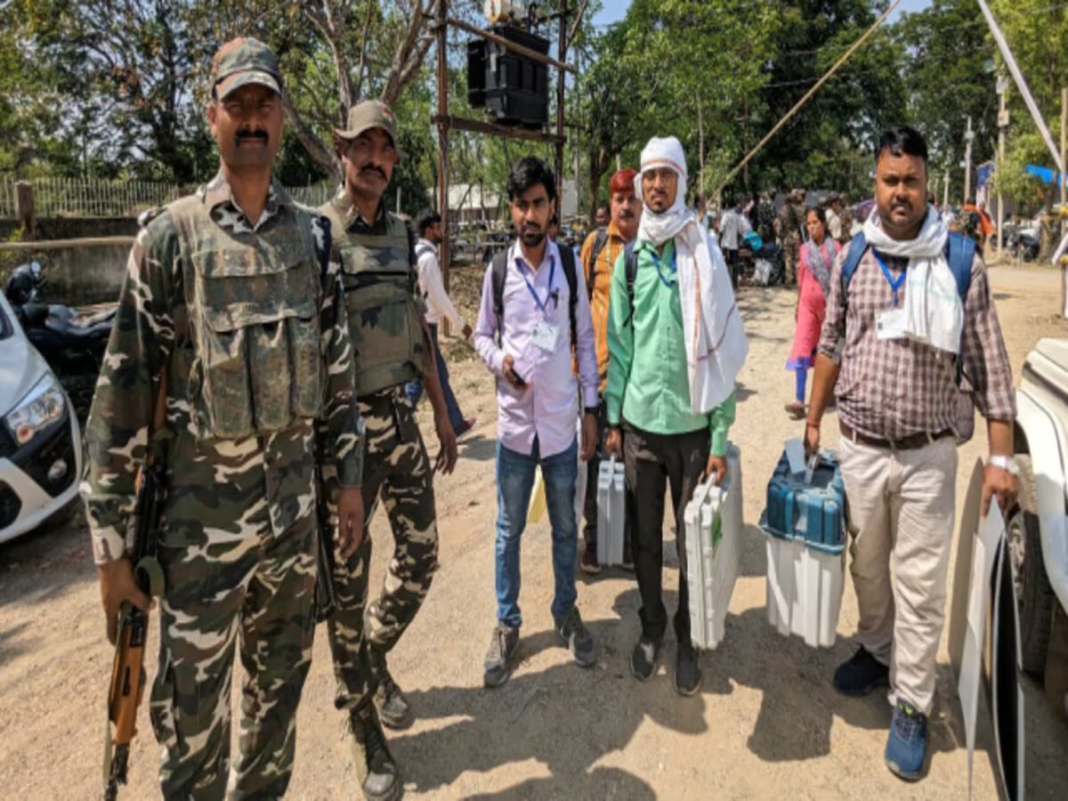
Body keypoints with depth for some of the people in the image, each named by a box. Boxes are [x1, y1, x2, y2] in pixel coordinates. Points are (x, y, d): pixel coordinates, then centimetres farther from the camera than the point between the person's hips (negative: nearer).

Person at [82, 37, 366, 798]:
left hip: (294, 500, 4)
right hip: (200, 507, -3)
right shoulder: (171, 235, -6)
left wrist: (349, 474, 7)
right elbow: (124, 385, -7)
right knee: (192, 705, 8)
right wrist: (111, 537, -7)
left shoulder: (313, 235, 5)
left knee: (280, 683, 19)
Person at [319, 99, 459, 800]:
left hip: (401, 417, 6)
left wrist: (442, 414, 16)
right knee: (348, 580, 6)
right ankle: (364, 728, 24)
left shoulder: (402, 234, 11)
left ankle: (375, 659, 39)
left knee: (421, 557, 10)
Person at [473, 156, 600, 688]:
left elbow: (585, 340, 4)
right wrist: (498, 360, -14)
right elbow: (482, 335, 8)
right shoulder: (498, 270, -1)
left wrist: (591, 408, 2)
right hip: (515, 419, 0)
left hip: (562, 420, 0)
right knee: (509, 529, 11)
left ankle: (566, 611, 35)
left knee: (565, 526, 14)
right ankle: (507, 623, 28)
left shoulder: (570, 266, -1)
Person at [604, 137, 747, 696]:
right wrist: (613, 419, 5)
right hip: (638, 423, 2)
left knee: (693, 543, 9)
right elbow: (619, 344, 8)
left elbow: (721, 348, -6)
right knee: (645, 538, 14)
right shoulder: (628, 259, 5)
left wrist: (721, 439, -9)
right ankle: (651, 626, 35)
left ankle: (687, 639, 30)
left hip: (692, 425, -2)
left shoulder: (704, 254, -4)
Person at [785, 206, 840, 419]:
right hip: (808, 303, 2)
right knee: (802, 348, -9)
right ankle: (800, 401, -14)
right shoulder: (805, 249, 6)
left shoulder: (834, 247, -3)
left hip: (829, 303, -2)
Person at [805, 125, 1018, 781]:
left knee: (921, 582, 5)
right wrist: (813, 421, 11)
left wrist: (1001, 456, -7)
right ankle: (878, 652, 42)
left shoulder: (961, 263, -6)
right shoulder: (853, 258, 2)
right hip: (859, 448, 3)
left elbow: (989, 366, -4)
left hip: (928, 454, -3)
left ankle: (912, 707, 21)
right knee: (867, 566, 18)